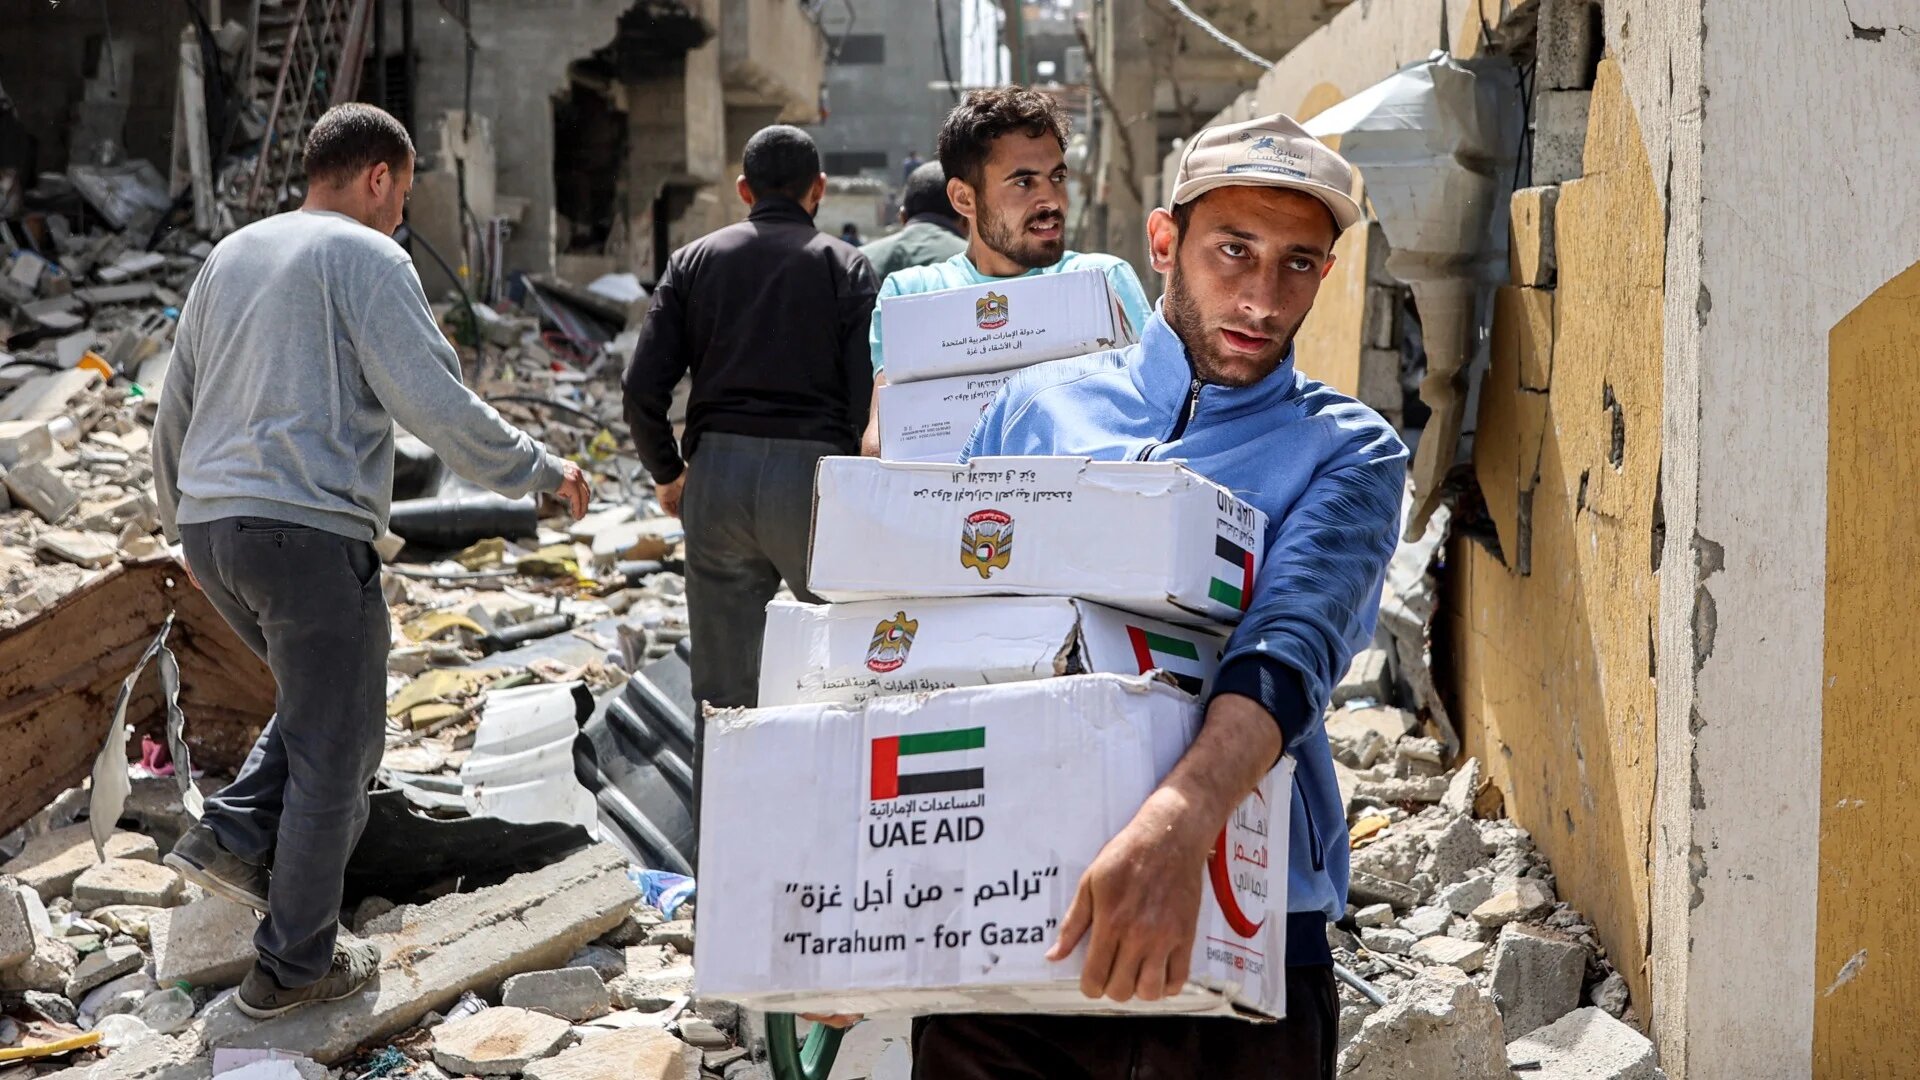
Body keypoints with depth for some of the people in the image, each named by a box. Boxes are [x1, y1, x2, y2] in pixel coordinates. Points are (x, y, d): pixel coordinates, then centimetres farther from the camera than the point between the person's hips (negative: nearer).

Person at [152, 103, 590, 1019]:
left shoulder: (231, 256, 17)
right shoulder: (366, 259, -6)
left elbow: (177, 408, 22)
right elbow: (436, 405, -14)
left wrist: (182, 523, 34)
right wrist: (538, 470, -2)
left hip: (214, 527, 8)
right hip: (310, 530, -8)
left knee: (319, 696, 27)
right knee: (336, 747, 5)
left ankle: (232, 835, 9)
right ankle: (295, 963, 10)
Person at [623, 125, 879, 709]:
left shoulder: (694, 260, 11)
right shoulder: (846, 266, 4)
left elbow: (643, 388, 4)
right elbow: (867, 394, -7)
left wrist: (668, 473, 18)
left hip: (717, 472, 3)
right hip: (814, 472, -3)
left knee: (722, 693, 7)